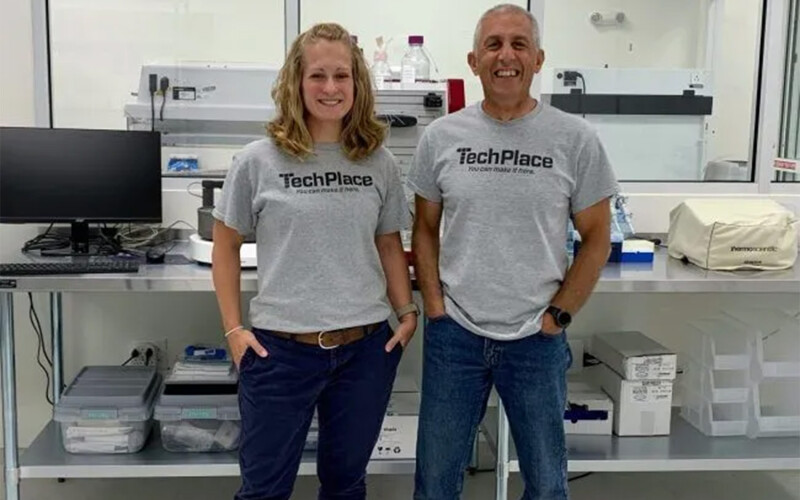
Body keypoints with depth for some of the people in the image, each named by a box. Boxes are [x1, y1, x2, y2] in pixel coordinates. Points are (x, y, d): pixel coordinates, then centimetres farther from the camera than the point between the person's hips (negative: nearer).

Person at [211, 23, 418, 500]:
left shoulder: (379, 162, 4)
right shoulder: (258, 161, -4)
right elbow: (226, 245, 4)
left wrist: (408, 312, 5)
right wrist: (234, 328, -1)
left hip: (366, 347, 3)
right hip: (281, 349, -2)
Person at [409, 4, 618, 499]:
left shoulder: (576, 139, -6)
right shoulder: (441, 137, -1)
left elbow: (596, 239, 0)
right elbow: (425, 229, 8)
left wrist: (558, 315, -5)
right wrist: (434, 306, -1)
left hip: (537, 340, -1)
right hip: (453, 334, 1)